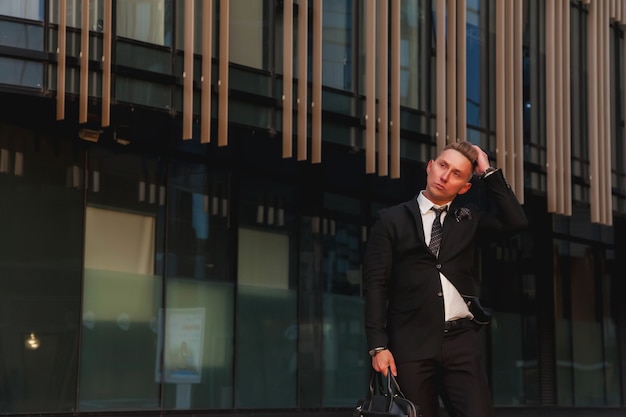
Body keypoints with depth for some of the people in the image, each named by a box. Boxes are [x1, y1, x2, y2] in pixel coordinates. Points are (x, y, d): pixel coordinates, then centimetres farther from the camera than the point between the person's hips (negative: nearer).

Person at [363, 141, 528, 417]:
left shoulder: (468, 219, 15)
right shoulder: (392, 219, 6)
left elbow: (515, 222, -2)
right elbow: (376, 284, 1)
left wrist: (487, 173, 1)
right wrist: (378, 345, -8)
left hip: (461, 340, 2)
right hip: (412, 343, -2)